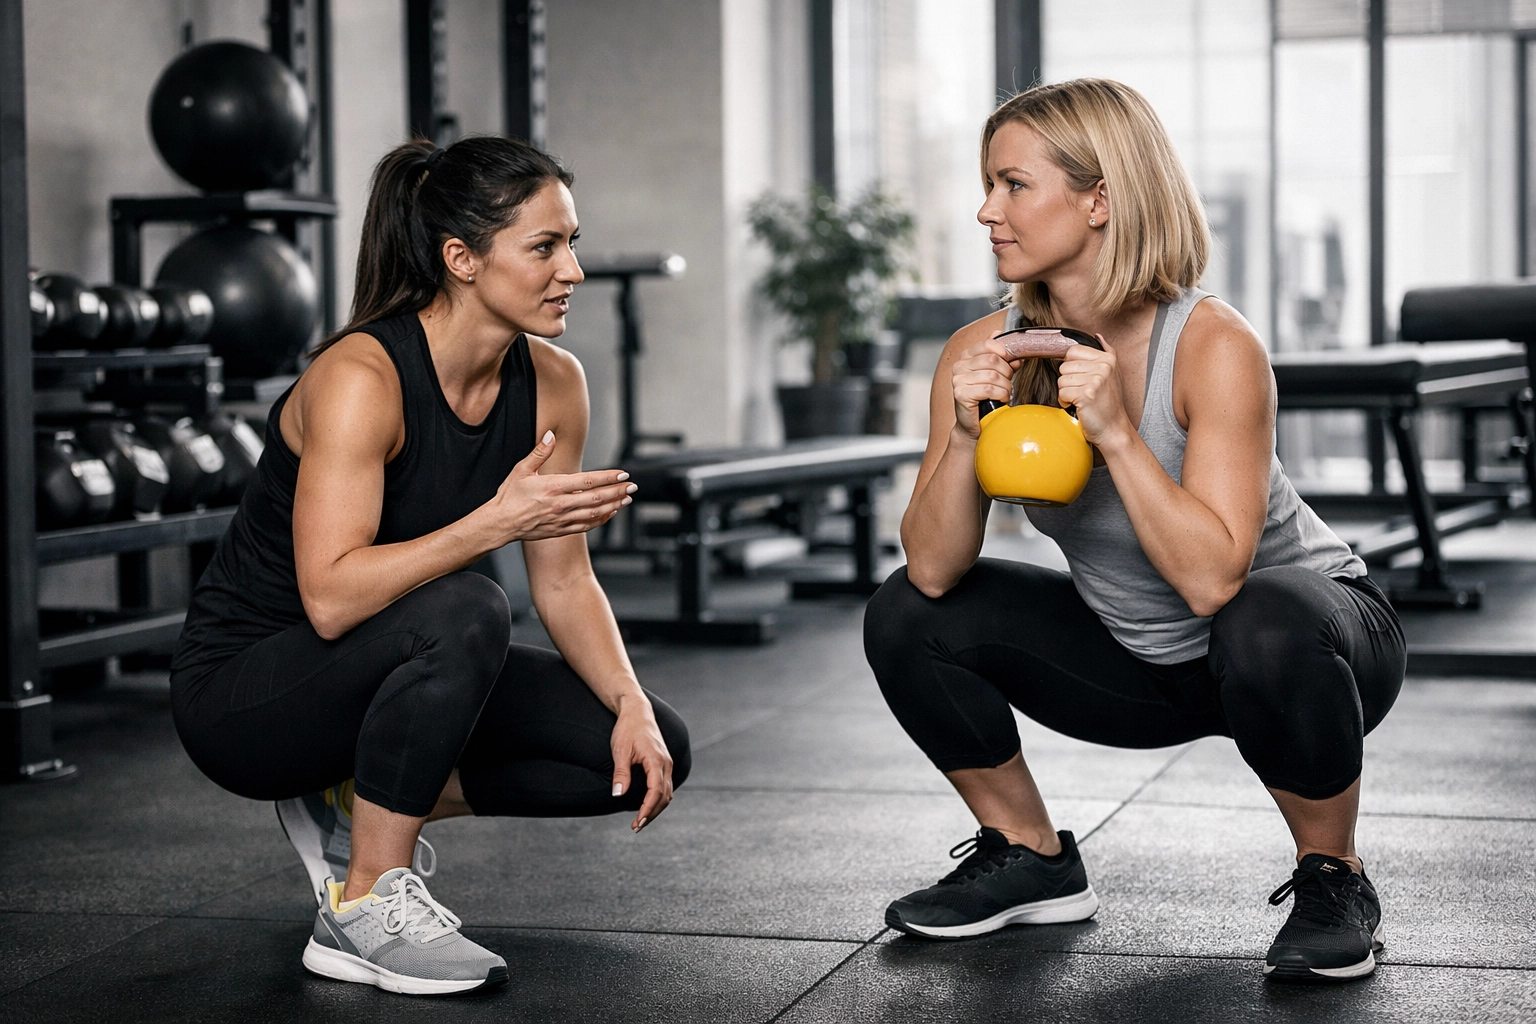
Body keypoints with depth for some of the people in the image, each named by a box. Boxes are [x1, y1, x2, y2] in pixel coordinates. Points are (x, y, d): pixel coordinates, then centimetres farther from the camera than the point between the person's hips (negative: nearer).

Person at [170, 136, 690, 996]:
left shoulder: (553, 383, -5)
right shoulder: (362, 377, -26)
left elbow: (564, 580, 0)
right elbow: (331, 598, -34)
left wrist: (632, 709, -13)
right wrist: (499, 519, -38)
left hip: (386, 671, 7)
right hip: (243, 688, -7)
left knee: (648, 749, -6)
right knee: (463, 613, -36)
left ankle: (351, 804, 7)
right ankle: (361, 911, -19)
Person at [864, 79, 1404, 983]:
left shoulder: (1213, 345, -27)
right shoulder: (984, 353, -12)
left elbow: (1212, 578, -35)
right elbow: (934, 570, -16)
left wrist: (1114, 431, -40)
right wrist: (965, 437, -31)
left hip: (1314, 628, -5)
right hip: (1142, 664, 6)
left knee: (1262, 633, -39)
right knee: (905, 620, -7)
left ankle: (1333, 882, -11)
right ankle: (1034, 861, 12)